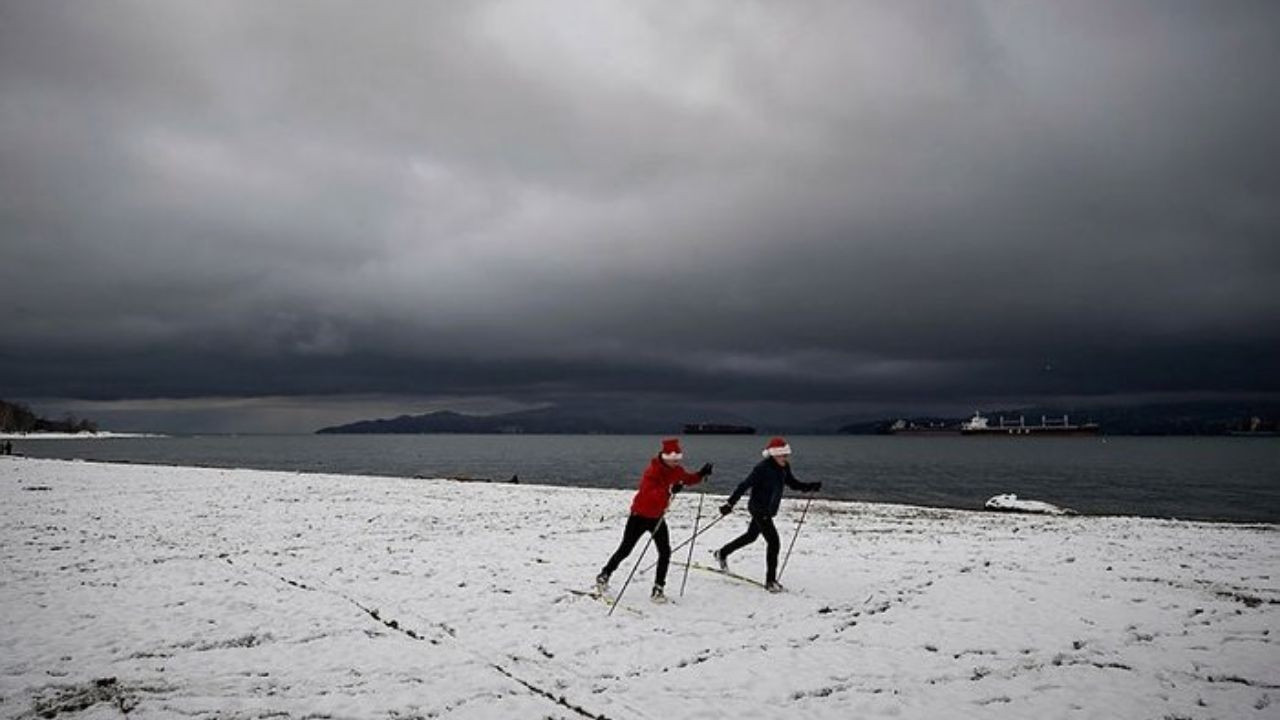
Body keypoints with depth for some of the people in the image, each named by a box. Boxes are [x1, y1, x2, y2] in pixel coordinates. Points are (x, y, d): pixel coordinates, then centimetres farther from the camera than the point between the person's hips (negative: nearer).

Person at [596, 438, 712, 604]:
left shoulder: (676, 471, -5)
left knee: (665, 552, -5)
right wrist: (669, 490, -53)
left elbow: (688, 479, 12)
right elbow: (647, 493, -40)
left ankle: (658, 589, 4)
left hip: (657, 517, 6)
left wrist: (701, 475, -8)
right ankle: (604, 575, 28)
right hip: (640, 515, -6)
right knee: (625, 549, 6)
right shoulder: (652, 471, -27)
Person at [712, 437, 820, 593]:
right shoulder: (762, 468, -23)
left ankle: (721, 554, 45)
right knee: (773, 541, -12)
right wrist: (730, 503, -28)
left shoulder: (784, 468, 0)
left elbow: (793, 483, 12)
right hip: (759, 509, -9)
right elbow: (745, 485, -25)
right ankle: (770, 581, -3)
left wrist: (811, 487, -3)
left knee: (751, 536, 25)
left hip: (769, 510, 9)